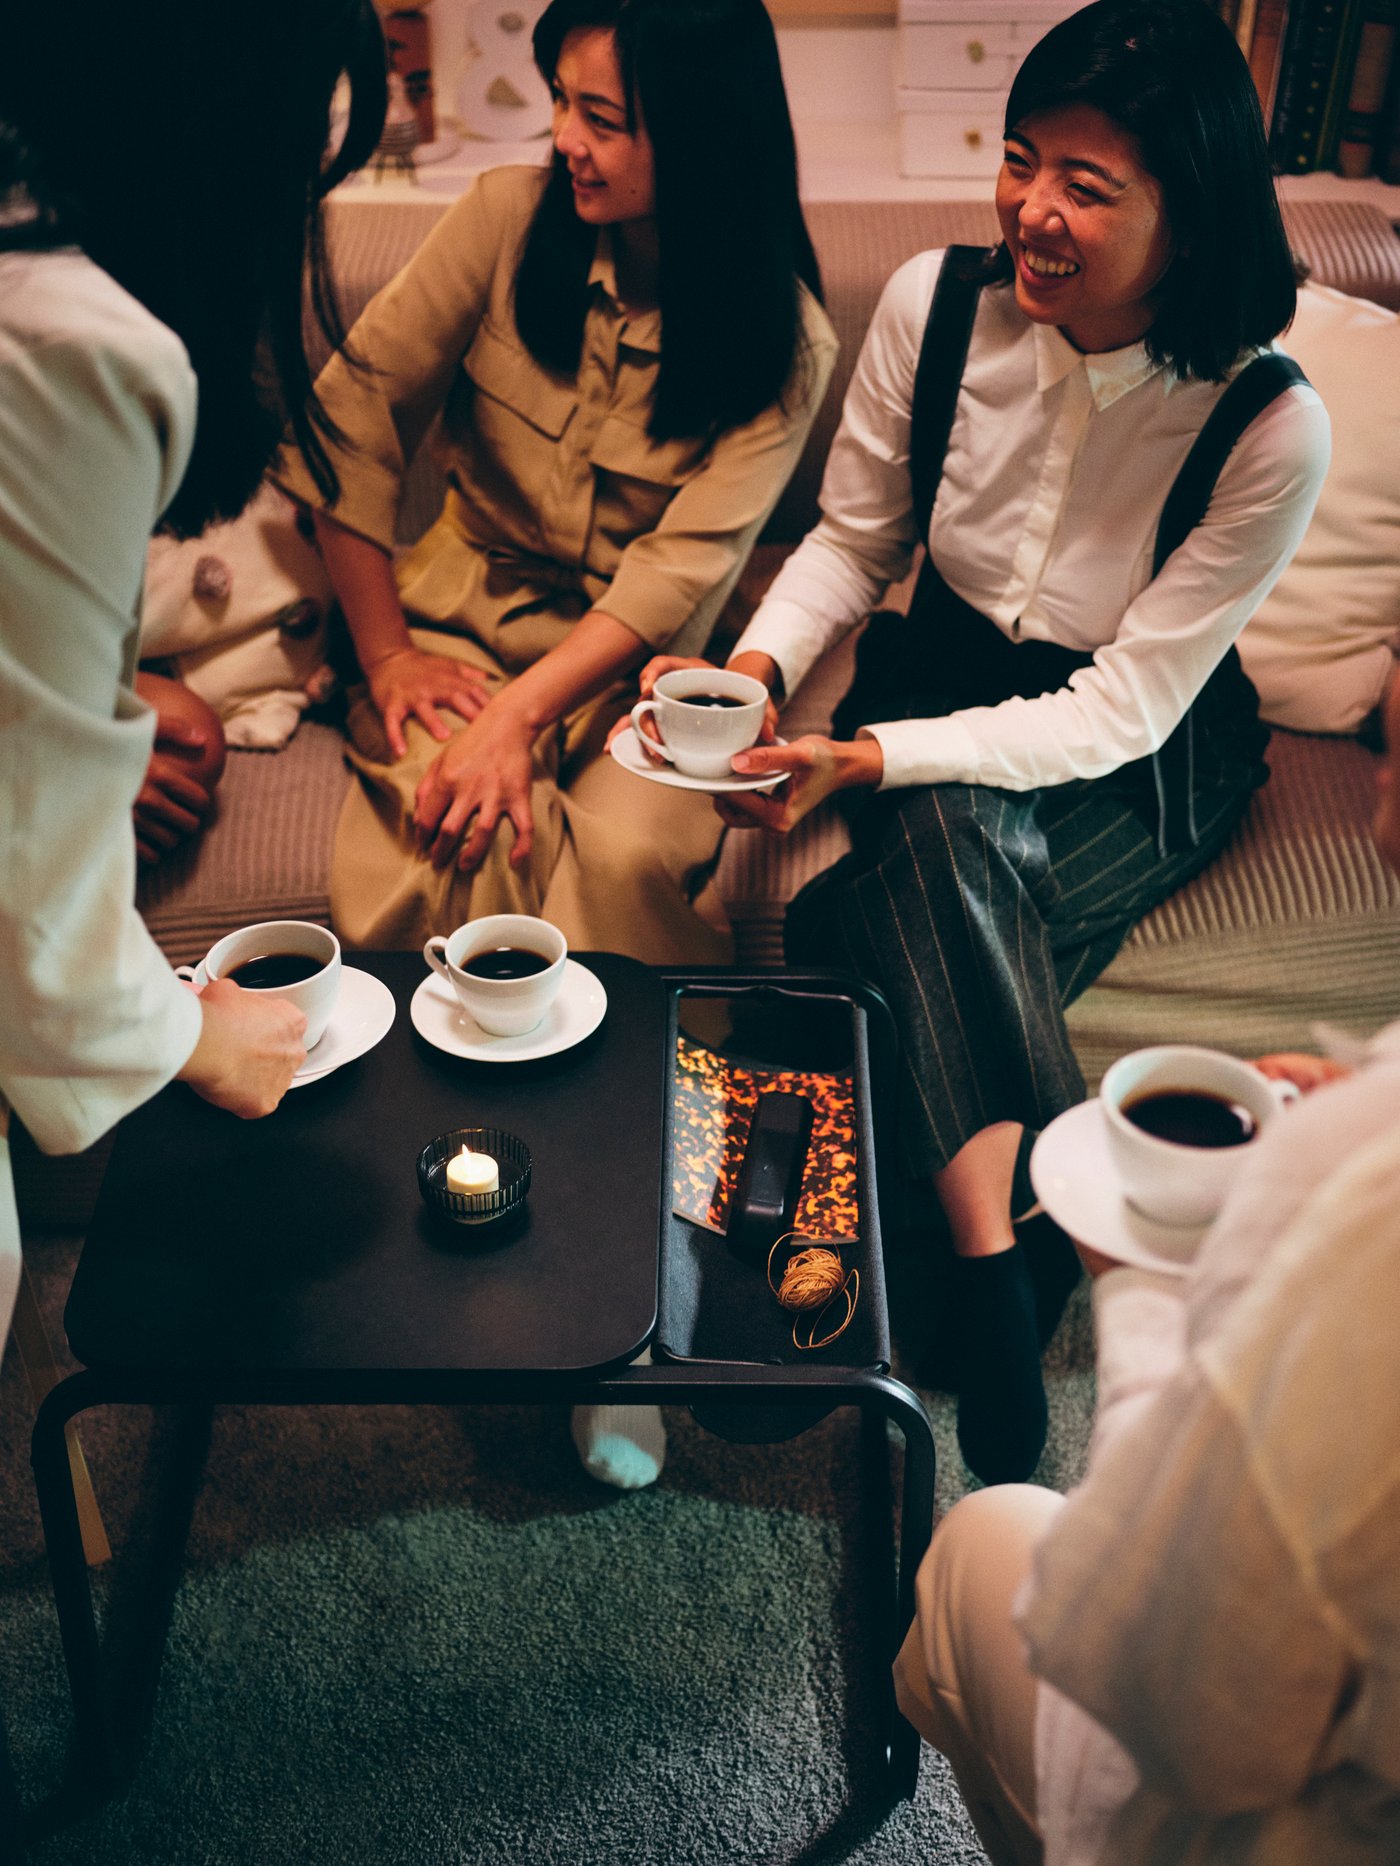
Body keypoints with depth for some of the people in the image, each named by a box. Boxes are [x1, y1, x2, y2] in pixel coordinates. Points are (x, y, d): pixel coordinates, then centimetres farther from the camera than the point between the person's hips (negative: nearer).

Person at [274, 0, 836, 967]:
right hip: (467, 606, 1)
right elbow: (358, 408, -5)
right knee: (464, 843, -29)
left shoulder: (787, 341, -8)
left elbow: (686, 564, -16)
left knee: (628, 851, -30)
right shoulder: (513, 214, -5)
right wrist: (382, 652, -9)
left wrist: (518, 717, -27)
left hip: (634, 651, 0)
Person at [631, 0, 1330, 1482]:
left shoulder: (1269, 428, -23)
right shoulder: (934, 305, -14)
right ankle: (1016, 1254, -24)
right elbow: (852, 537, -1)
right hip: (945, 677, 3)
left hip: (1146, 764, -2)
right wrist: (755, 668, -21)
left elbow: (1123, 706, -22)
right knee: (940, 850, -32)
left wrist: (874, 762, -33)